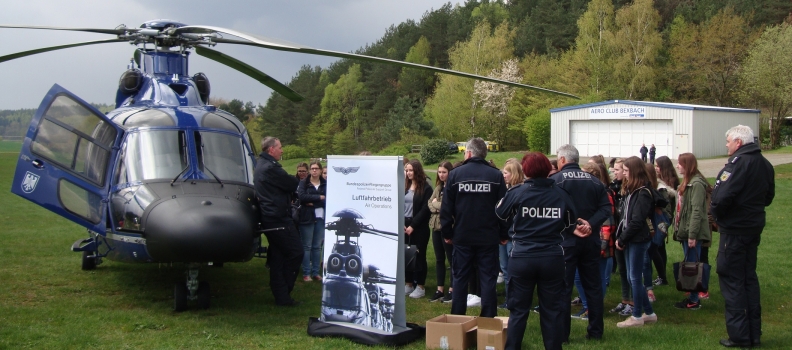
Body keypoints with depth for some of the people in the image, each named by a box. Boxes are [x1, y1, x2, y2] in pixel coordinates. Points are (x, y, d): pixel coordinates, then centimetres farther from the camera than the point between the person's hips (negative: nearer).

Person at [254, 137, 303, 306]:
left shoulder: (260, 166, 18)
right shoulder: (271, 167, -17)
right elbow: (293, 184, -13)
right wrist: (293, 179, 7)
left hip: (269, 218, 11)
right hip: (279, 218, -10)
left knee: (277, 257, 12)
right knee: (295, 253, -5)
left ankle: (280, 295, 15)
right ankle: (283, 295, -1)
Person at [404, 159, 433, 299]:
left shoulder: (426, 188, -6)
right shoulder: (404, 187, 11)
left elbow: (425, 209, -11)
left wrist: (413, 225, -14)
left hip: (419, 227, -5)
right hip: (404, 226, 5)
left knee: (419, 256, 1)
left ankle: (420, 286, 8)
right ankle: (409, 284, 17)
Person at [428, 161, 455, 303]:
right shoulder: (438, 188, 15)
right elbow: (430, 204, 13)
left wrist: (436, 204, -5)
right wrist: (440, 206, -8)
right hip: (436, 226, 8)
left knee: (451, 258, 2)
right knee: (439, 259, 12)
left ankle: (452, 290, 10)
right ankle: (440, 290, 19)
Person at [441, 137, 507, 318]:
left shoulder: (455, 174, -2)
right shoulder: (496, 175, -3)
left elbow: (446, 208, -1)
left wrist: (447, 233, 6)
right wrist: (504, 235, 4)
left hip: (462, 237, 1)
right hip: (488, 237, 0)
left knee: (460, 279, 10)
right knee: (488, 280, 5)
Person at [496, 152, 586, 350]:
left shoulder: (516, 192, -10)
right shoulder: (561, 194, -2)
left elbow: (501, 215, 5)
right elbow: (571, 225, 8)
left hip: (522, 257, -1)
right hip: (553, 258, 1)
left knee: (518, 309, 10)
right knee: (552, 309, 12)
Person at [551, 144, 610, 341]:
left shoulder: (555, 180, -7)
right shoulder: (594, 181, 7)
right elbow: (606, 208, -3)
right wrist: (591, 224, -12)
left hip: (565, 240, -4)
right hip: (590, 240, 4)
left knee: (562, 288, 2)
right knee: (593, 286, 13)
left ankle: (561, 334, 5)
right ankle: (596, 331, 20)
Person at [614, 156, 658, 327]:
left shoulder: (643, 193, -15)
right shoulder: (631, 190, 12)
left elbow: (637, 221, -19)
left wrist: (621, 240, -13)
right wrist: (620, 238, 3)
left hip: (638, 240, -9)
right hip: (630, 240, 9)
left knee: (635, 277, -1)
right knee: (633, 278, 13)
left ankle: (637, 316, 9)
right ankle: (649, 313, 23)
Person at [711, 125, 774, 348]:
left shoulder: (739, 163, -20)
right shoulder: (764, 164, 9)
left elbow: (722, 197, -27)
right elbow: (768, 197, 17)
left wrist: (716, 213, -9)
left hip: (734, 230, -9)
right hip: (754, 227, 9)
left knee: (732, 280, -1)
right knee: (749, 277, 15)